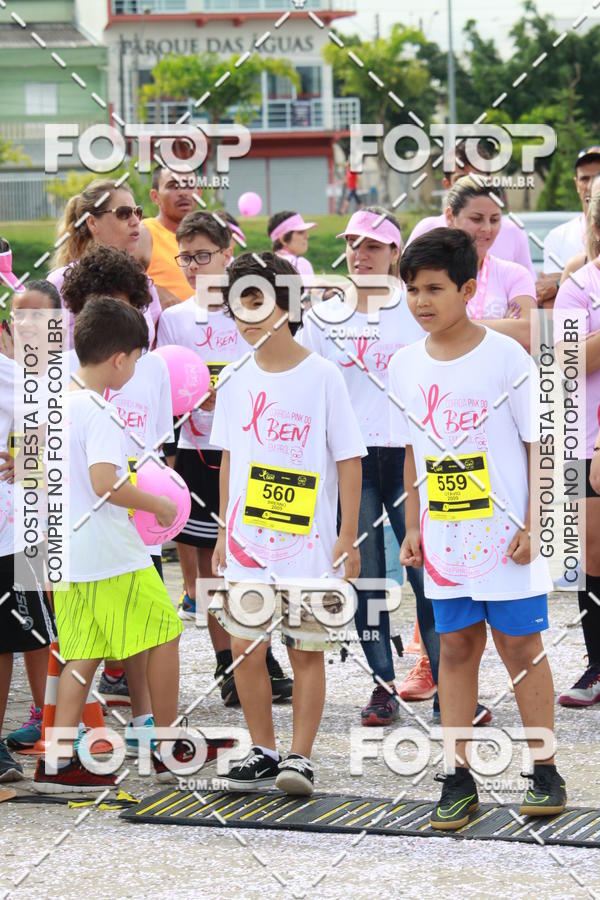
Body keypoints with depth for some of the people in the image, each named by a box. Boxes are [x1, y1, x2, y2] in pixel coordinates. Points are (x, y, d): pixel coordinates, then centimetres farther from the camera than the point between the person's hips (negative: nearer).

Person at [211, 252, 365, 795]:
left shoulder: (322, 377, -6)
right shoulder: (235, 382, 7)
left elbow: (348, 459, -4)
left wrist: (348, 537, -6)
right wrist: (224, 535, 15)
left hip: (309, 543, -4)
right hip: (247, 542, 4)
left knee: (307, 650, 1)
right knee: (246, 648, 2)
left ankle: (300, 757, 7)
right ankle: (263, 753, 14)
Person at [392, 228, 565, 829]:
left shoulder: (505, 357, -9)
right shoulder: (406, 366, 5)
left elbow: (538, 444, -6)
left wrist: (532, 525, -11)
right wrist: (413, 527, 11)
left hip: (505, 536, -4)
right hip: (444, 539, 4)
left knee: (520, 645, 1)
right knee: (455, 647, 5)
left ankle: (545, 772, 11)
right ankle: (458, 779, 8)